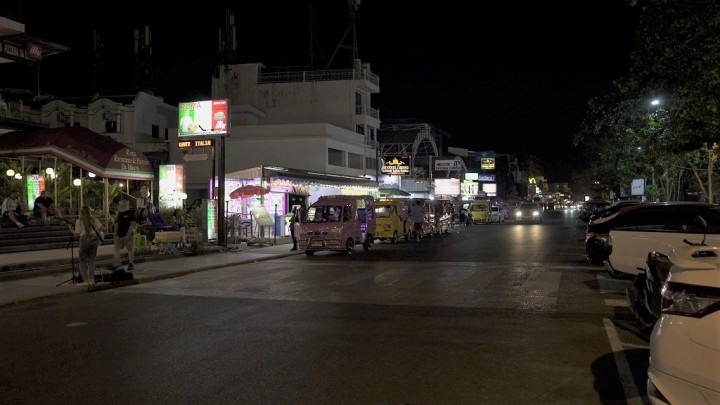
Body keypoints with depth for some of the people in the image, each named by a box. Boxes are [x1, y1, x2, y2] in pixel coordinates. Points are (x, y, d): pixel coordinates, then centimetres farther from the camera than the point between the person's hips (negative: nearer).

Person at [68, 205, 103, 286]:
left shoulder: (79, 221, -3)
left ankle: (86, 281, 2)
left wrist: (71, 229, 12)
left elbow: (77, 233, -4)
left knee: (83, 261, 6)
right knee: (91, 260, 13)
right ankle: (91, 280, 12)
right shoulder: (94, 219, 4)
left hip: (85, 239, -3)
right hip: (94, 238, 3)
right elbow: (101, 228, -2)